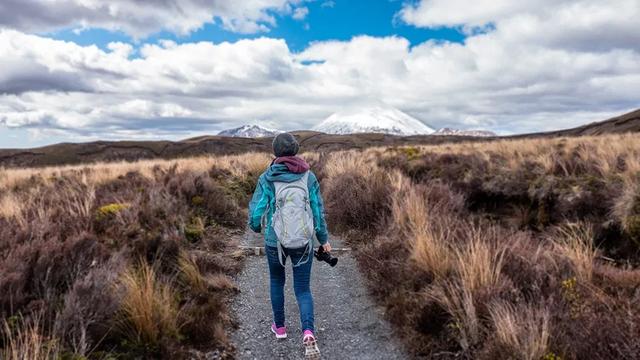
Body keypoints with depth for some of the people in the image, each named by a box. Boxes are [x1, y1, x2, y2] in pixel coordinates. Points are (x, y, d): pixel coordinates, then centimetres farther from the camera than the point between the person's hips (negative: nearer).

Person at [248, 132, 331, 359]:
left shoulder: (267, 178, -7)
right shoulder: (309, 177, -2)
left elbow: (256, 211, -8)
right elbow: (318, 211, 0)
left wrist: (255, 227, 15)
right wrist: (323, 239, 12)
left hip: (275, 240, 0)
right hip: (303, 241, 1)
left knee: (277, 280, 26)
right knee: (303, 289, 10)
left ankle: (280, 327, 36)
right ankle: (308, 333, -12)